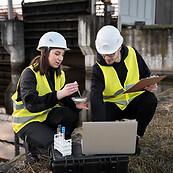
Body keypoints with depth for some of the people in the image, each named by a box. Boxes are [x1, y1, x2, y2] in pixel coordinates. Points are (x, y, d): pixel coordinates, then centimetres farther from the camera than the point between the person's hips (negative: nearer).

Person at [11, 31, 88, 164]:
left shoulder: (59, 73, 3)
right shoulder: (29, 73, -19)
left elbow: (66, 100, -1)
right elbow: (31, 104, -32)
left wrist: (76, 105, -26)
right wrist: (59, 94, -44)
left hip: (48, 115, 6)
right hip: (27, 121, -6)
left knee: (71, 115, -24)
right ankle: (31, 146, 5)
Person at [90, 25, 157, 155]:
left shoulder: (132, 54, -7)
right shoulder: (98, 68, -16)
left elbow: (146, 76, 6)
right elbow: (96, 97, -29)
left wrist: (150, 86, -20)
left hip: (134, 102, 2)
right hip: (113, 106, -1)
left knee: (150, 100, -29)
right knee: (97, 117, -30)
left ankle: (135, 138, -13)